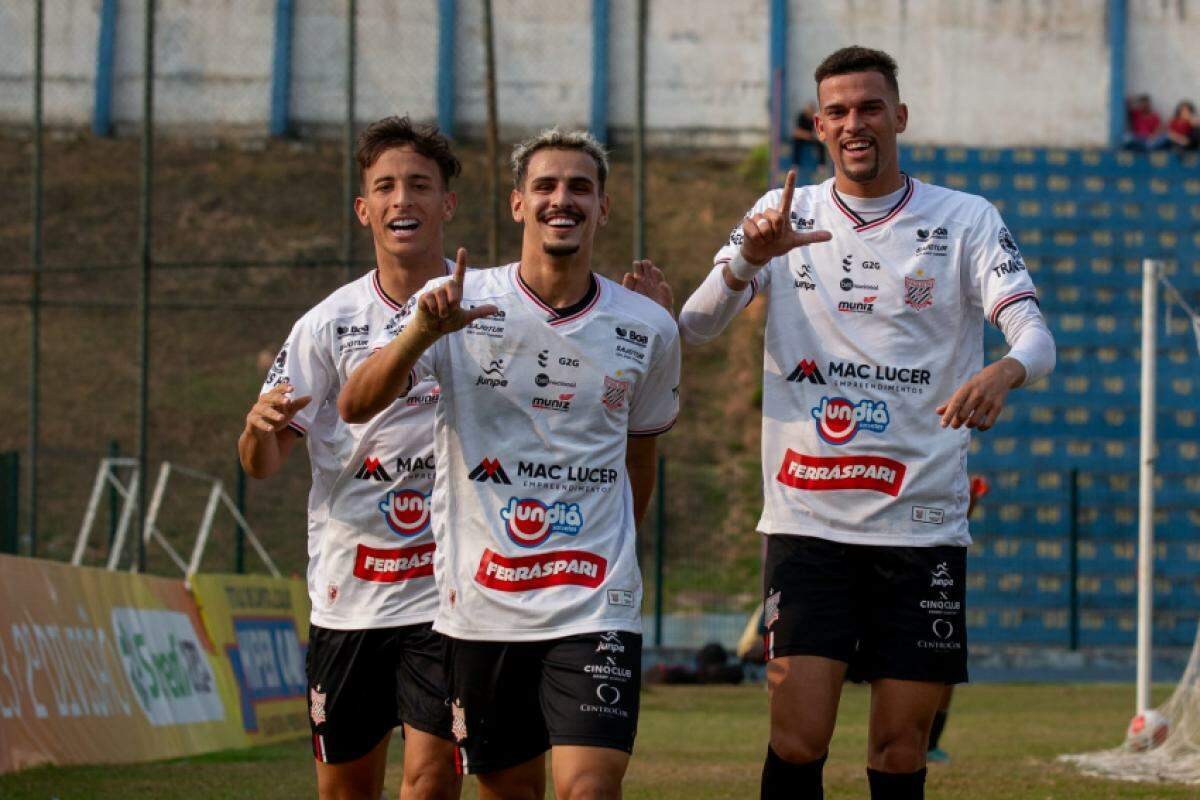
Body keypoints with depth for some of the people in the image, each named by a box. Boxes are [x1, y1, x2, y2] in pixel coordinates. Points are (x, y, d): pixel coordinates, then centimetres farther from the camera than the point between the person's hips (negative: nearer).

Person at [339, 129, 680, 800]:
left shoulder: (650, 330, 4)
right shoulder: (462, 304, -1)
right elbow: (355, 406, -10)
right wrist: (421, 333, -28)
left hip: (595, 608, 0)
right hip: (481, 607, 0)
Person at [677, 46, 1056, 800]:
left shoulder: (966, 220, 4)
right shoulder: (784, 215, 8)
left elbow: (1034, 334, -9)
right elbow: (694, 329, 0)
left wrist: (1005, 372, -33)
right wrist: (749, 259, -21)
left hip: (924, 525, 0)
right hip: (807, 522, 0)